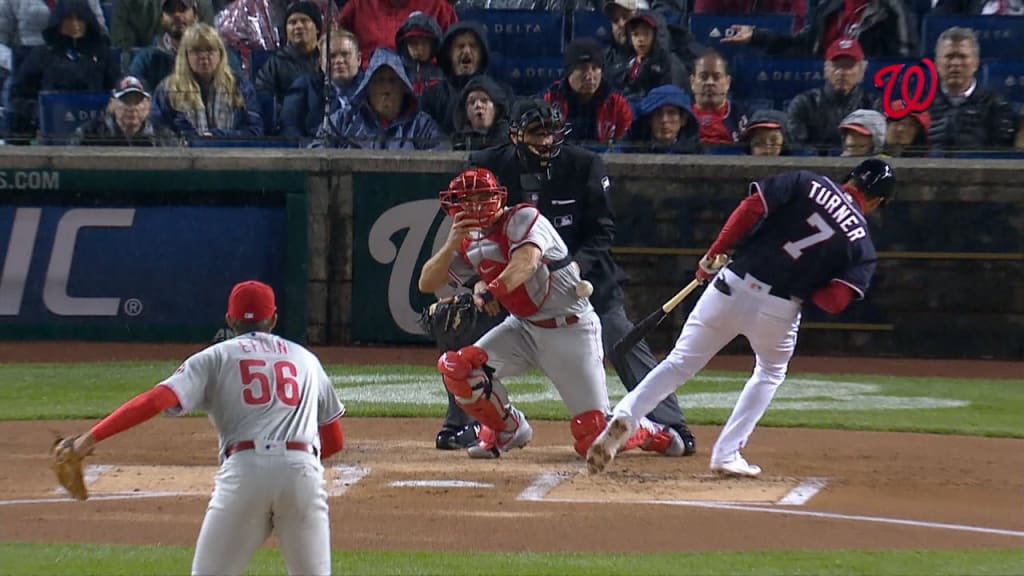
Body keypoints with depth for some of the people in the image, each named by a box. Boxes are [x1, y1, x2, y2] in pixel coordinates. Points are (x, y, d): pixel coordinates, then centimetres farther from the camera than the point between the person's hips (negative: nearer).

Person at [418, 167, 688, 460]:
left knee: (594, 436, -11)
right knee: (455, 366, -17)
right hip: (522, 327, 6)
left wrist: (491, 290, -50)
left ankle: (651, 432, 25)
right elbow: (427, 283, 3)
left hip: (571, 330, -6)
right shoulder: (469, 243, 7)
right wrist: (452, 242, -12)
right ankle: (508, 429, 8)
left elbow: (527, 261, -34)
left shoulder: (523, 218, -14)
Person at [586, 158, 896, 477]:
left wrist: (713, 254, 3)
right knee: (770, 372, 29)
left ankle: (625, 415, -12)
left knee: (680, 363, 11)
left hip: (731, 287, 1)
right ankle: (727, 454, 18)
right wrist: (804, 283, 12)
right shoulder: (862, 247, 4)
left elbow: (750, 208, -6)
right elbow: (835, 301, -7)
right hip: (779, 311, -1)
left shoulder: (805, 183, 5)